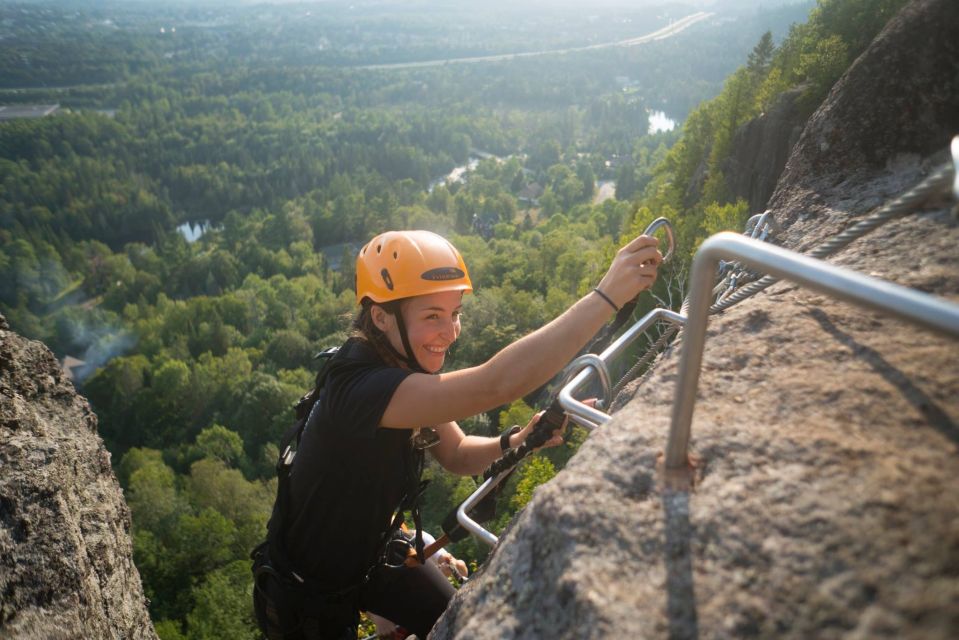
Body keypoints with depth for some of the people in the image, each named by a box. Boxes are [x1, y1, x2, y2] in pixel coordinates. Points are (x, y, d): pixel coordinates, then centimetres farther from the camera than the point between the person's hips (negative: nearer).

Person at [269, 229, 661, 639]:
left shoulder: (408, 368, -9)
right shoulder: (359, 386, -37)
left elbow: (456, 455, -3)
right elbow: (496, 385, -50)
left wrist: (515, 441, -22)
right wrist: (606, 295, -48)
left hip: (372, 553, 6)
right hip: (310, 589, -6)